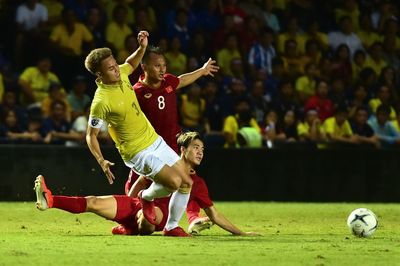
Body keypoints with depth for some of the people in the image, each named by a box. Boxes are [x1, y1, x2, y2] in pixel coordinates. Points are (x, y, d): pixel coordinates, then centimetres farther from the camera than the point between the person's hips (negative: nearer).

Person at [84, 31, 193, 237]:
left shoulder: (121, 74, -5)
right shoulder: (101, 101, -24)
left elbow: (131, 63, 21)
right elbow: (91, 135, -14)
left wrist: (142, 48, 1)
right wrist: (101, 161, -26)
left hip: (154, 140, 8)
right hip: (138, 152, -8)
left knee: (187, 183, 7)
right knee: (174, 182, -24)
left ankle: (171, 227, 22)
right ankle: (147, 197, 8)